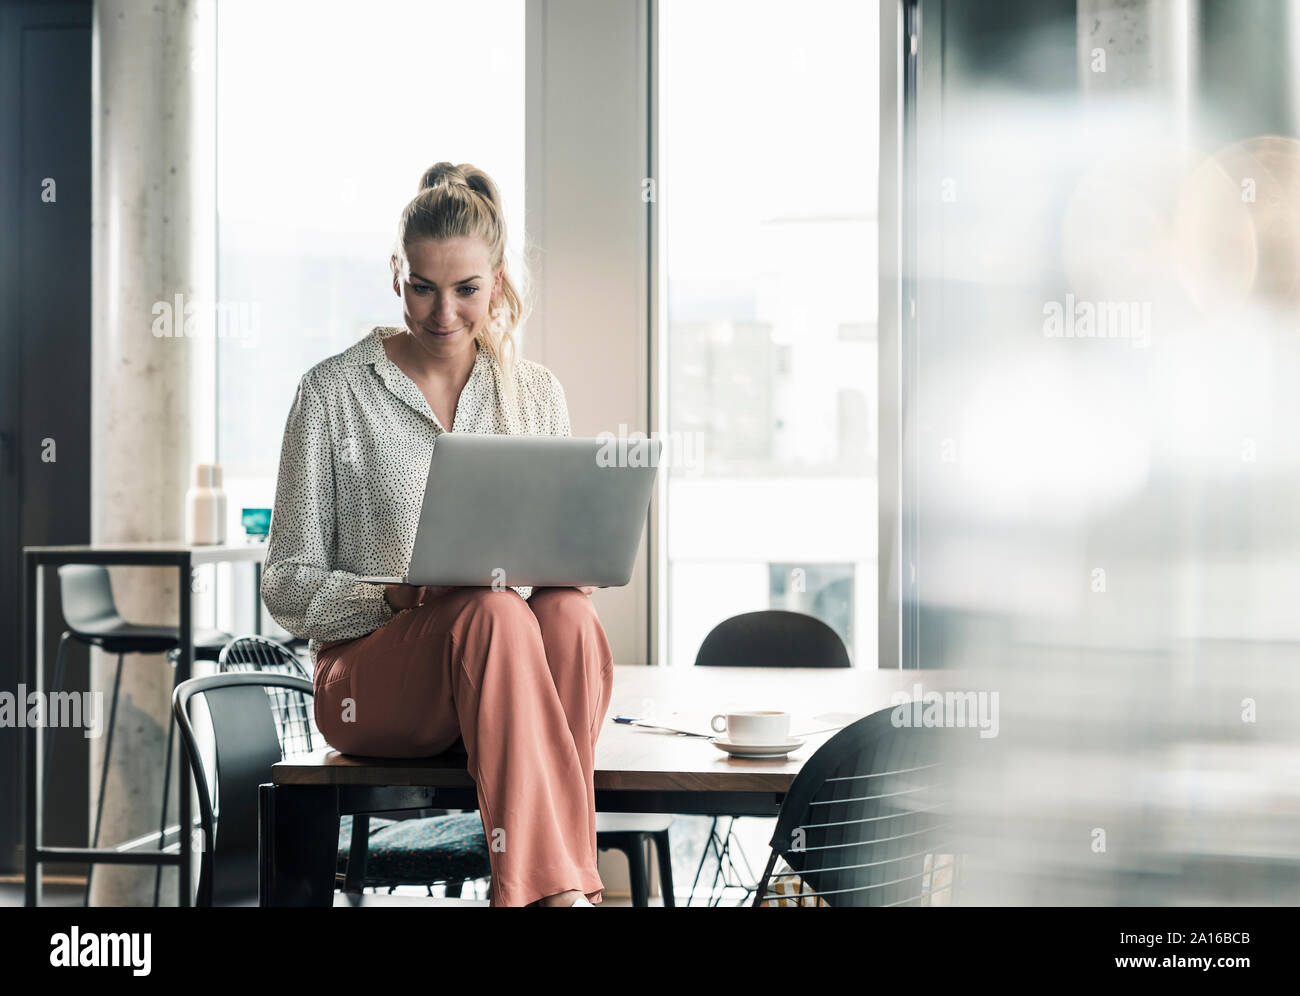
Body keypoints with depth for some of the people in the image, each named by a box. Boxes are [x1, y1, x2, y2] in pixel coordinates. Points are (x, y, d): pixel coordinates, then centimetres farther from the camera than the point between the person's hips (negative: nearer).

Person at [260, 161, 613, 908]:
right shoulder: (334, 393, 4)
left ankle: (541, 885, -41)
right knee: (494, 614, -36)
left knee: (569, 618, -34)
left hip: (499, 666, 3)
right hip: (369, 666, -3)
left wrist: (565, 578, -8)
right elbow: (287, 587, 4)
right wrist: (394, 599, -15)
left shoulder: (536, 393, 15)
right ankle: (563, 889, -44)